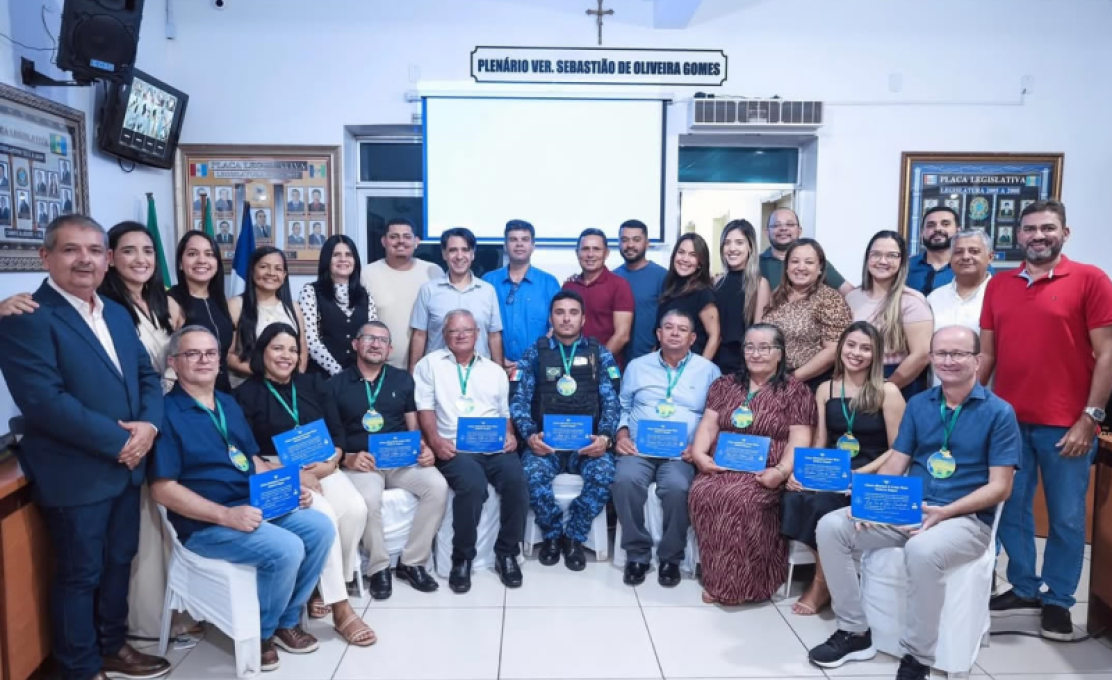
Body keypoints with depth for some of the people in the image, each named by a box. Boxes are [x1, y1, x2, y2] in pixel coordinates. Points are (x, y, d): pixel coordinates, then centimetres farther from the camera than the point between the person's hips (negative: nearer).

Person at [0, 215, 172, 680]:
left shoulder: (117, 314, 12)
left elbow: (147, 375, 10)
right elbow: (44, 401, -23)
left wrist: (149, 425, -10)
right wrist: (119, 440, -20)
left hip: (127, 466, 7)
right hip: (75, 475, -7)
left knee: (119, 562, 19)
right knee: (80, 574, 9)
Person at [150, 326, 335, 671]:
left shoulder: (229, 404, 14)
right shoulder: (167, 413, -10)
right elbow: (163, 488, -15)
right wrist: (226, 515, -23)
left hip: (257, 506, 8)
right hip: (206, 523, -7)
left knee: (320, 527, -9)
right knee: (286, 549, -26)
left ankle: (287, 619, 9)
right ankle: (260, 631, 2)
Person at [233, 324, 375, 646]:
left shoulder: (313, 384, 13)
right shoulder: (246, 394, 1)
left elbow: (337, 432, 10)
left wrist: (330, 463, -11)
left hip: (322, 467, 4)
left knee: (355, 509, -25)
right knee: (324, 515, -31)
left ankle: (327, 585, -5)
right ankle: (341, 608, -24)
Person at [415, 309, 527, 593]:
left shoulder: (495, 370, 23)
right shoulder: (430, 364, 14)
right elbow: (425, 407, 3)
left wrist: (510, 435, -1)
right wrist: (435, 440, -13)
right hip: (455, 448, -3)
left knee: (516, 480, -27)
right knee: (472, 485, -33)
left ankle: (506, 553, -7)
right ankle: (462, 558, -11)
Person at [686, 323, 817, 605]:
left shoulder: (795, 391, 6)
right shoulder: (725, 384, 18)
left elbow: (799, 440, -3)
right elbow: (708, 424, 12)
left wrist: (782, 471, -20)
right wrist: (699, 452, -8)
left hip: (765, 472, -3)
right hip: (721, 466, 4)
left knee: (740, 497, -34)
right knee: (702, 493, -28)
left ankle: (740, 582, -18)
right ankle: (718, 578, -14)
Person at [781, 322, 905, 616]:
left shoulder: (887, 392, -1)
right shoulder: (826, 389, 11)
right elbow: (818, 443, 11)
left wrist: (860, 474, -18)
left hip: (869, 477, -4)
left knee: (822, 504, -32)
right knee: (792, 500, -28)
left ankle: (823, 582, -9)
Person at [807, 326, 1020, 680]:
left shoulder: (999, 412, -4)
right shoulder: (918, 404, 10)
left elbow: (999, 487, -8)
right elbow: (896, 463, 9)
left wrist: (945, 512, -21)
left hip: (966, 518, -5)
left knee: (922, 550, -38)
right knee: (831, 526, -14)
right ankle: (855, 632, 1)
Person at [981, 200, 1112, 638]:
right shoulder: (998, 285, 9)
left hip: (1065, 424, -3)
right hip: (1008, 419, 4)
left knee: (1066, 517, 8)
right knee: (1011, 510, 11)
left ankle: (1058, 600, 25)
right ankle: (1023, 589, 28)